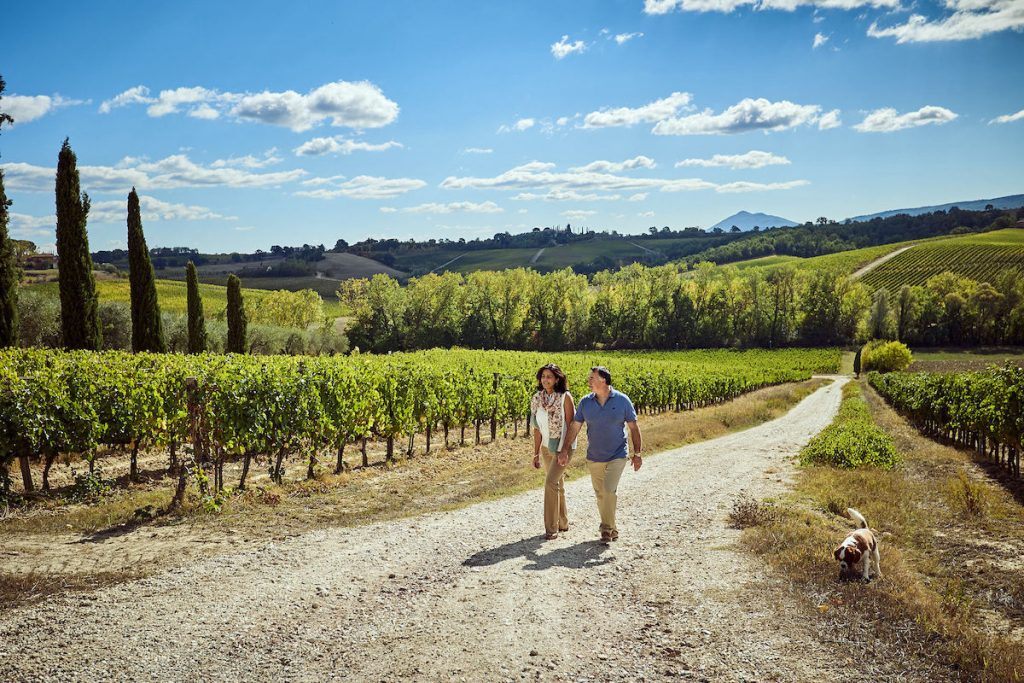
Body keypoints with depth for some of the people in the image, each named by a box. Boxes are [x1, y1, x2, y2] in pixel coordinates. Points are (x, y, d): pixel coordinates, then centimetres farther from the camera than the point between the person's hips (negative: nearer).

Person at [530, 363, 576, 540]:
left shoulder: (565, 397, -13)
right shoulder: (538, 398, 2)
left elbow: (570, 426, -13)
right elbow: (537, 428, 7)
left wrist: (566, 451, -19)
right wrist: (536, 453, 8)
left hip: (562, 447, -6)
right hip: (547, 447, 6)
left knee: (551, 482, -16)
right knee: (557, 485, 15)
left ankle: (552, 528, -9)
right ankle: (563, 523, 29)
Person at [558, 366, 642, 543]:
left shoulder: (622, 400, -8)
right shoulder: (585, 402, -1)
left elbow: (634, 427, -2)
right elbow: (575, 427, 4)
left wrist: (637, 453, -4)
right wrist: (564, 449, -1)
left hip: (617, 456, -4)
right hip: (594, 458, 4)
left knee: (609, 490, -16)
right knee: (600, 494, 9)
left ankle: (606, 528, -2)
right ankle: (612, 529, 24)